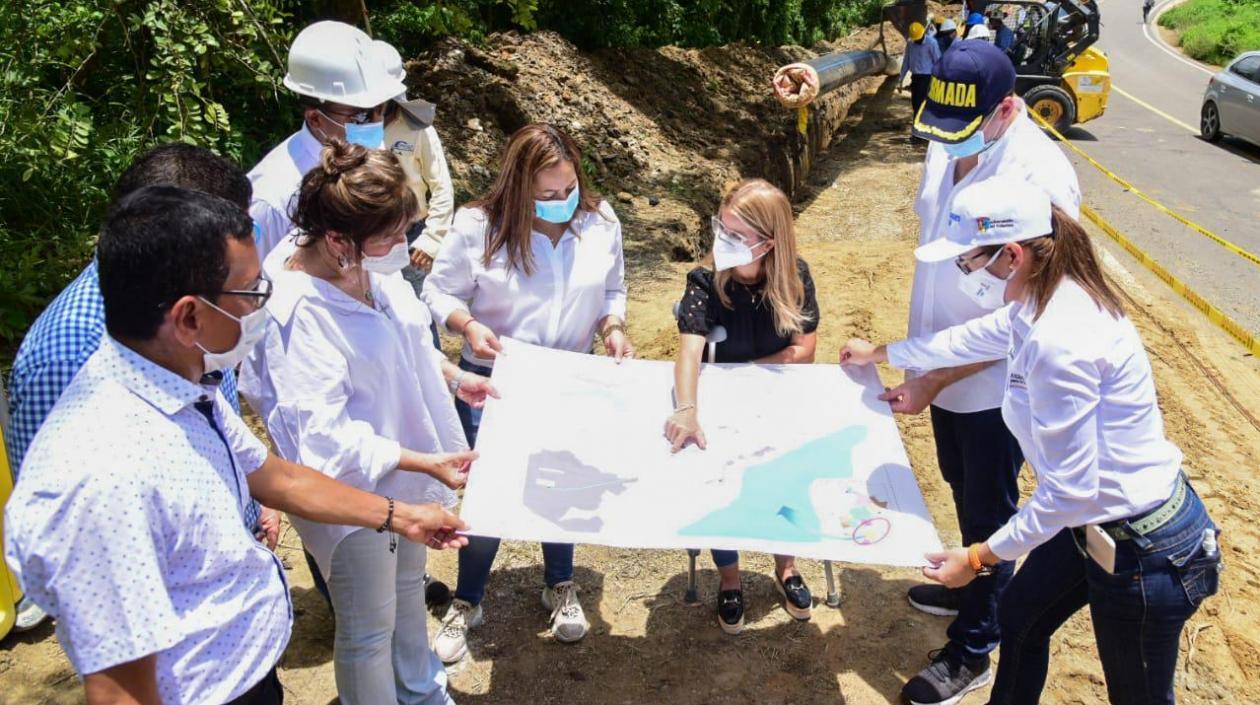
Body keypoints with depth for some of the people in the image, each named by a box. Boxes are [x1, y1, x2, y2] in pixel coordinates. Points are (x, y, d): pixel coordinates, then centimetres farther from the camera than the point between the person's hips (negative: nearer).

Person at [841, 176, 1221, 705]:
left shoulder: (1059, 340, -32)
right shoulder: (1041, 303, -2)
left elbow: (1069, 490, -28)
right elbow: (970, 339, 18)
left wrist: (979, 557, -18)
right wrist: (879, 353, 32)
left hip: (1145, 547, -9)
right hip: (1100, 519, 10)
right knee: (1019, 616, 26)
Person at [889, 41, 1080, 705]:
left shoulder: (1040, 180, -28)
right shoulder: (948, 146, -5)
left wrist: (933, 380, -23)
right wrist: (919, 355, 12)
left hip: (994, 383, -7)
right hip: (943, 368, 7)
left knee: (986, 511, 11)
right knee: (963, 491, 26)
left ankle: (971, 649, 30)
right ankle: (978, 587, 51)